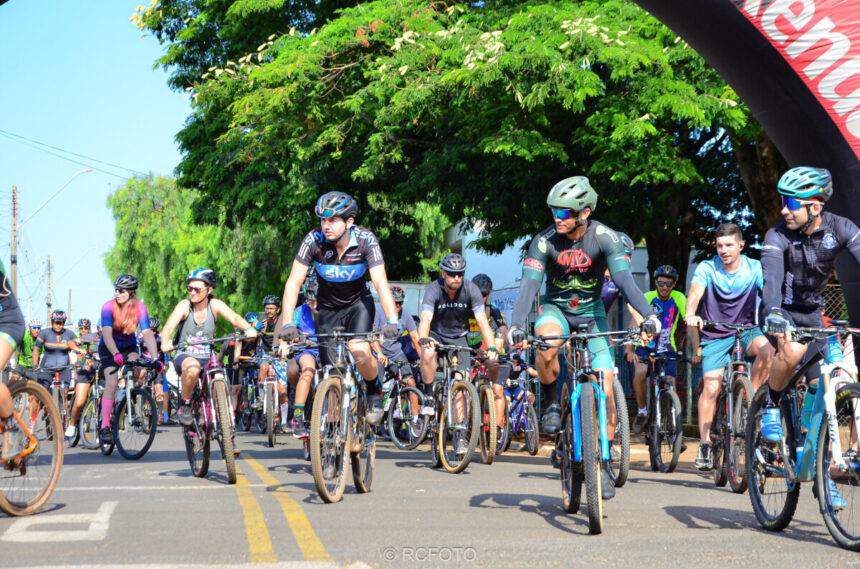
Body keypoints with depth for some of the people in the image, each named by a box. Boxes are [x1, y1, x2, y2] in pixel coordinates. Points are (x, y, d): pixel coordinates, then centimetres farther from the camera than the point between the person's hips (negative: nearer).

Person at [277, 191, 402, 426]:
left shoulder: (365, 240, -24)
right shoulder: (314, 240, -23)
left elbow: (381, 283, -31)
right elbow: (293, 283, -23)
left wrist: (392, 320, -45)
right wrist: (288, 324, -34)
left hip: (358, 303, -2)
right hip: (328, 308, 2)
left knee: (359, 351, -28)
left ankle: (374, 394, 0)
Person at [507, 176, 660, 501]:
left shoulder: (604, 238, -20)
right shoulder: (545, 241, -20)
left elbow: (624, 279, -29)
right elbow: (529, 285, -27)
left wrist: (648, 316, -45)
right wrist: (516, 326, -43)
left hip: (592, 312, 0)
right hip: (556, 309, 0)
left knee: (606, 388, -10)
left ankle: (603, 465, 3)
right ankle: (553, 402, -9)